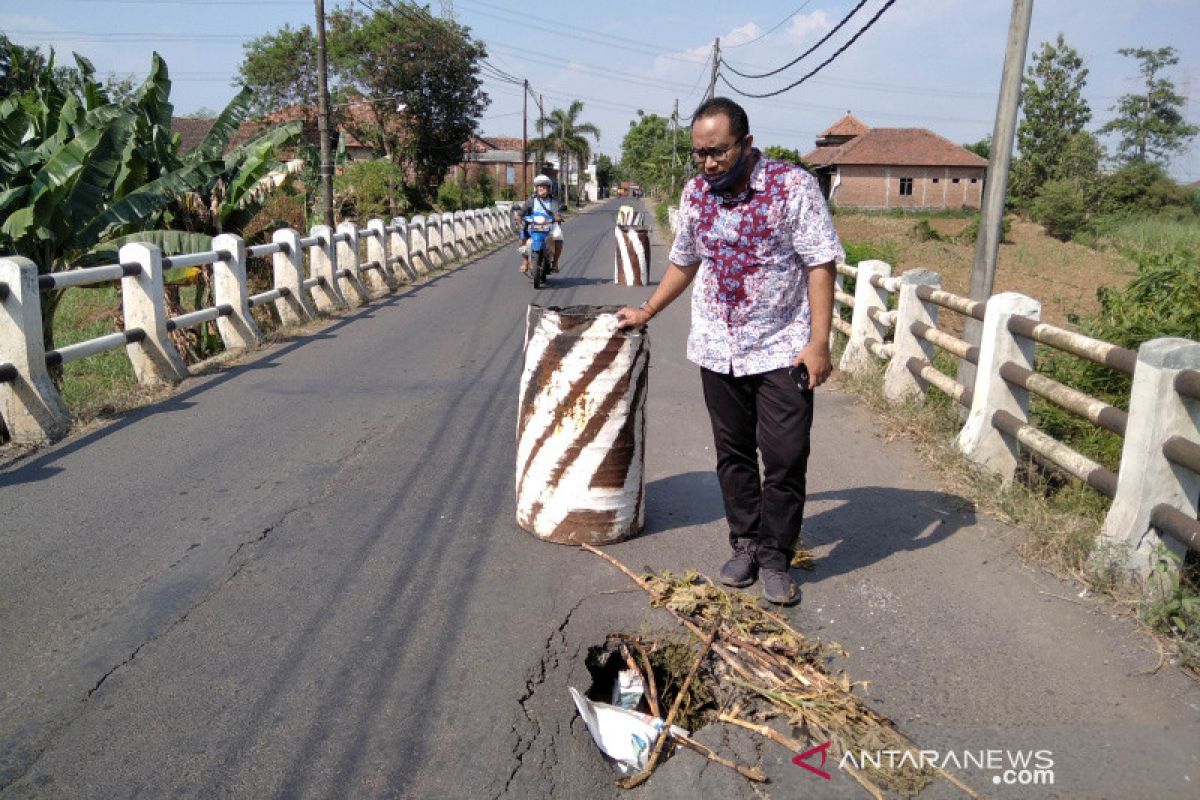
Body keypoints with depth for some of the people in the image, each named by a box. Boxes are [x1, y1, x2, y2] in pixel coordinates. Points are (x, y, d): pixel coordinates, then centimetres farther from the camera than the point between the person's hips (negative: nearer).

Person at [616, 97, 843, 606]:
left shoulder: (793, 186, -12)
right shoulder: (695, 193, 4)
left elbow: (821, 265, -12)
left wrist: (819, 342, -18)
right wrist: (646, 312, 20)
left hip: (781, 349, -4)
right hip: (717, 349, 4)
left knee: (785, 458, -2)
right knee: (733, 454, 11)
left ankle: (775, 558, 14)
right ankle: (745, 545, 25)